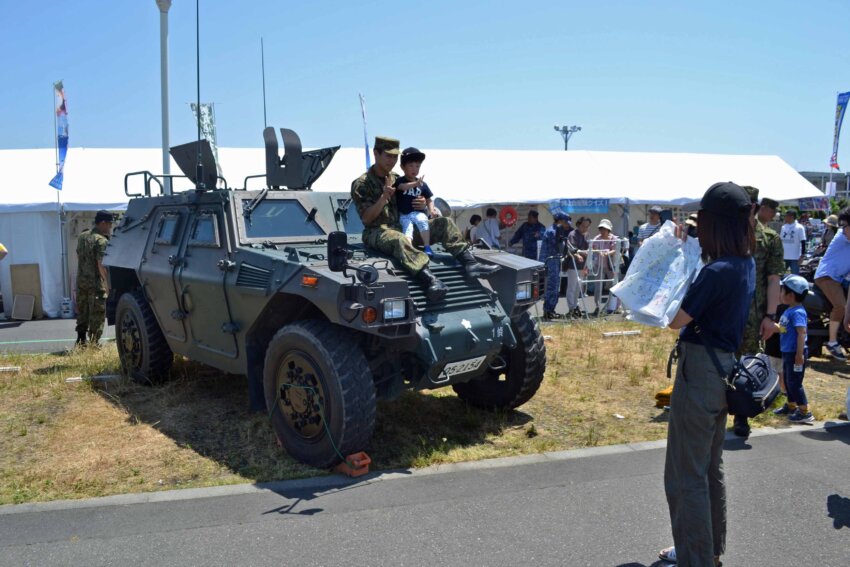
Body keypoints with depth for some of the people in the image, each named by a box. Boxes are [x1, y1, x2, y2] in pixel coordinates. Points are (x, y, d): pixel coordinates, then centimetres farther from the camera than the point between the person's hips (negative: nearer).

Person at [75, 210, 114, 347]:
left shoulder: (82, 236, 10)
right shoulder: (101, 240, -16)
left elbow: (78, 257, 17)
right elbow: (101, 264, -21)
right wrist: (108, 283, -19)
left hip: (81, 280, 8)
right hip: (96, 282, -8)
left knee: (82, 312, 16)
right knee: (97, 314, 0)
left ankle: (81, 340, 22)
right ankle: (93, 342, 1)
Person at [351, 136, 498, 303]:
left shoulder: (397, 180, 17)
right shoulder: (361, 184, -3)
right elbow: (366, 219, -11)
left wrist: (422, 205, -3)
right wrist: (384, 198, -24)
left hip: (404, 228, 7)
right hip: (377, 232, -7)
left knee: (444, 223, -8)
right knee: (399, 239, -42)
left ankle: (470, 263, -26)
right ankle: (430, 280, -62)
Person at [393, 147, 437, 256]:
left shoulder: (422, 184, 8)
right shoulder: (400, 180, -2)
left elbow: (428, 199, 14)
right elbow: (403, 186, -27)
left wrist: (431, 210, -8)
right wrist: (416, 183, -46)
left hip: (418, 212, 2)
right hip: (403, 214, -2)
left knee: (423, 221, -29)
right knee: (407, 229, -25)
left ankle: (427, 247, -28)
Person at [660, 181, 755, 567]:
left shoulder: (717, 271, -23)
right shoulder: (746, 265, 5)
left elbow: (676, 320, -17)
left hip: (700, 372, -10)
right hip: (724, 368, 10)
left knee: (686, 474, 1)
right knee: (710, 468, 22)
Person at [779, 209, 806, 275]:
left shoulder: (799, 228, -6)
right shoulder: (783, 227, 8)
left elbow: (803, 242, -8)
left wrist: (802, 255, -14)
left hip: (795, 257, -5)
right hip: (784, 257, 5)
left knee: (795, 276, 2)